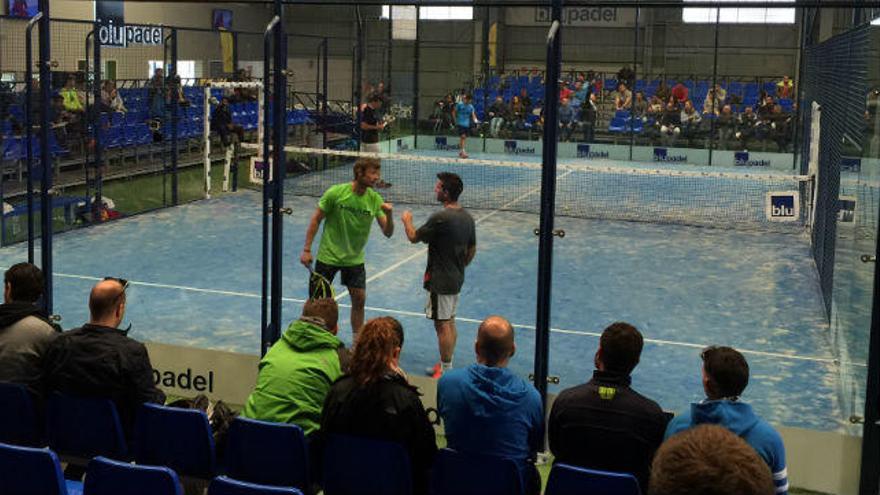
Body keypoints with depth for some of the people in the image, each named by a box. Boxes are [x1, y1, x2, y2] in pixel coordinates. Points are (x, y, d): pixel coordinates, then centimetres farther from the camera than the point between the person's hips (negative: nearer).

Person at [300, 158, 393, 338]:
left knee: (359, 299, 0)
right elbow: (316, 219, -7)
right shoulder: (336, 192, -17)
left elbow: (388, 232, -10)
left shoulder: (374, 199, -8)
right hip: (328, 256, -3)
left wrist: (388, 215, -30)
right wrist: (307, 249, -9)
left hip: (354, 258, 3)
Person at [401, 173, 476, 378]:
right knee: (450, 322, 17)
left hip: (440, 282, -9)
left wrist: (407, 220, 10)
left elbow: (414, 237, -9)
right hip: (457, 280, 9)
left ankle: (446, 370, 4)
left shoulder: (440, 218, -22)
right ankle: (447, 365, 28)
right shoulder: (467, 217, 4)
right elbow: (472, 250, 14)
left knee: (442, 325, -2)